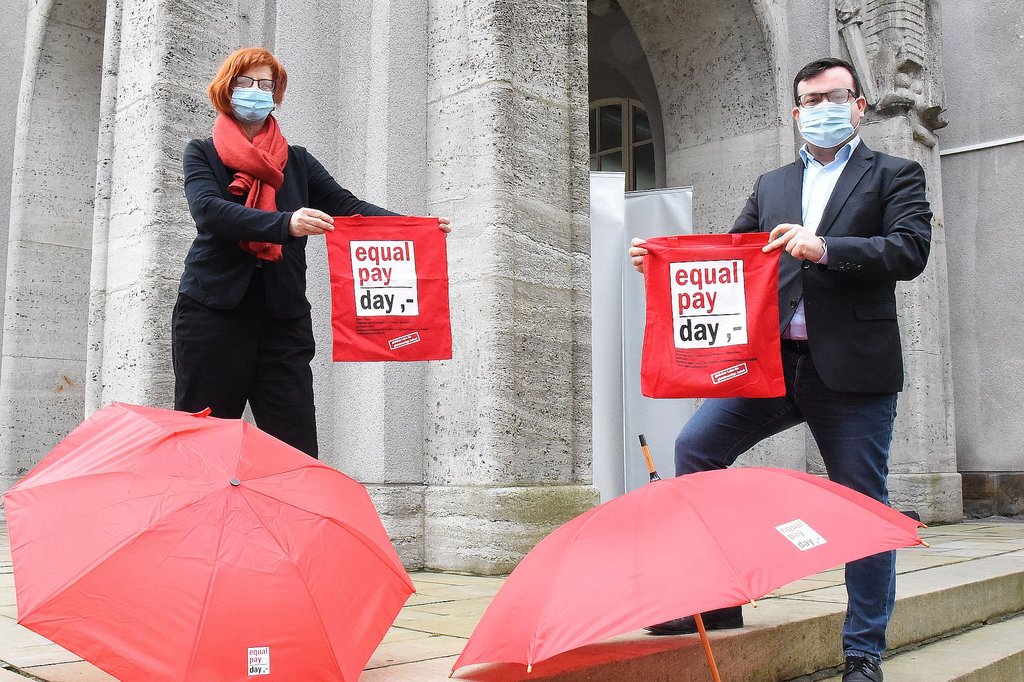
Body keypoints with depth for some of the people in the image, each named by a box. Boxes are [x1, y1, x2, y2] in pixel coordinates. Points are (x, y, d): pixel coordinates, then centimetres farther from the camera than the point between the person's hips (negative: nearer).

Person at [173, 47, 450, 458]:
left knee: (297, 451, -6)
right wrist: (285, 223, -28)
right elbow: (209, 209, -11)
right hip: (213, 312, -1)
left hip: (283, 317, 2)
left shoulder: (297, 162, 17)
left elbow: (346, 206, 3)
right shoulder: (203, 154, 9)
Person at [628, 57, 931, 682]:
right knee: (697, 447, -8)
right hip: (772, 360, 4)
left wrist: (824, 248, -19)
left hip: (853, 369, -4)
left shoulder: (894, 175, 8)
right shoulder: (772, 185, 21)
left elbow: (911, 249, -7)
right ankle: (716, 602, 5)